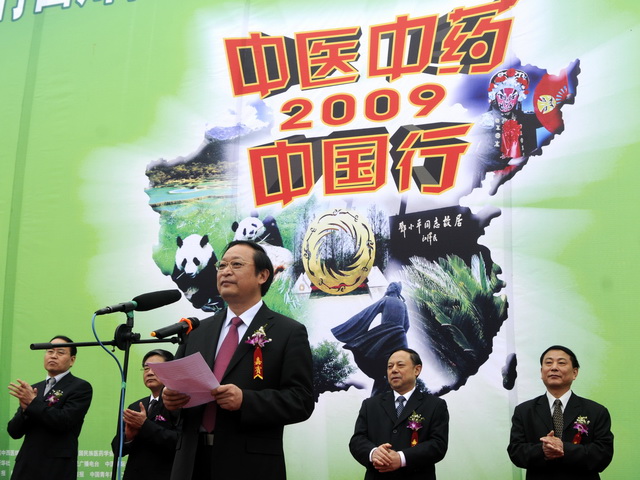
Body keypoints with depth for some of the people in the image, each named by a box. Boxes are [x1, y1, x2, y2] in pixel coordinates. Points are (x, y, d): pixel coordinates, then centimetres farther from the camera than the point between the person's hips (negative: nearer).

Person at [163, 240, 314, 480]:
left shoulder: (289, 332, -2)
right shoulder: (199, 331, 13)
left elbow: (301, 400, -9)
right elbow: (177, 382, 15)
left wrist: (245, 400, -22)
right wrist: (170, 397, -8)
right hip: (192, 460, 4)